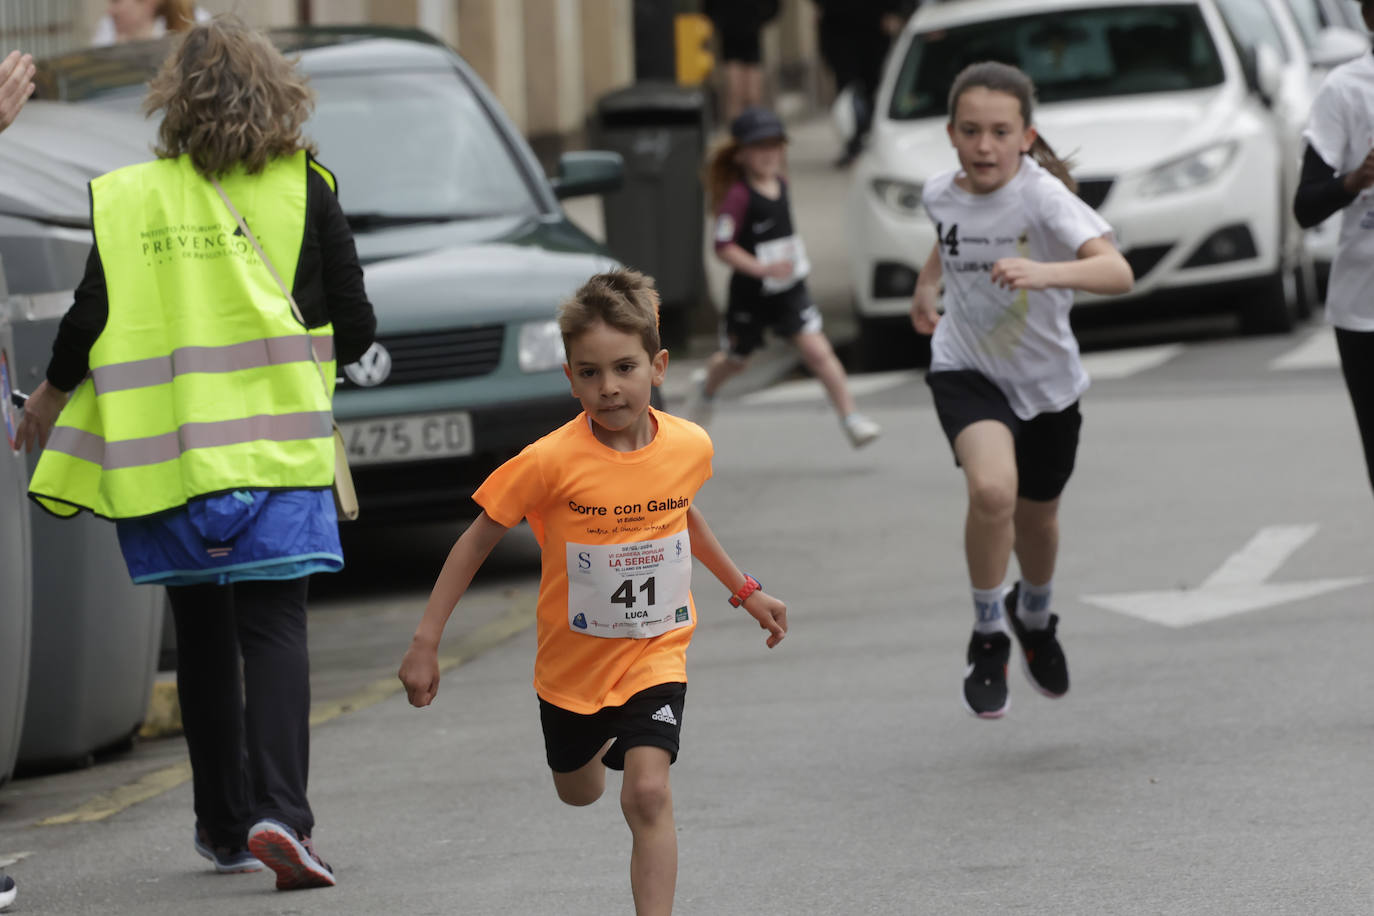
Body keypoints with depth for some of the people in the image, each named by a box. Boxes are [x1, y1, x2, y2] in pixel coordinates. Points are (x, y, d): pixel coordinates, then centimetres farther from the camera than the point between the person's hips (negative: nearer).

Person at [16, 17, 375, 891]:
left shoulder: (127, 198, 0)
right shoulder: (304, 188, -1)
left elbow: (91, 322, 0)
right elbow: (355, 325, 0)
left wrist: (50, 395, 19)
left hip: (166, 450, 2)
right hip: (275, 445, -1)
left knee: (204, 636, 13)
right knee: (273, 627, -3)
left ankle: (226, 821, 20)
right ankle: (280, 811, -21)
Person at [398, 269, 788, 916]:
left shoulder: (689, 447, -11)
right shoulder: (553, 461, -23)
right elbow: (478, 540, -12)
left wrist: (745, 591, 20)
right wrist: (426, 641, -14)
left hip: (655, 655, 0)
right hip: (572, 661, 0)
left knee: (647, 794, -21)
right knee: (579, 792, 25)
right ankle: (606, 735, 61)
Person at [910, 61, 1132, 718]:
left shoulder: (1043, 197, -27)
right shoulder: (941, 194, -11)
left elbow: (1117, 272, -43)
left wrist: (1043, 272, -57)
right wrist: (926, 284, 17)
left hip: (1046, 380, -1)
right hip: (966, 371, 1)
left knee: (1037, 517, 19)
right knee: (992, 489, -28)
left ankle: (1033, 616, 54)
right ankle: (988, 637, -7)